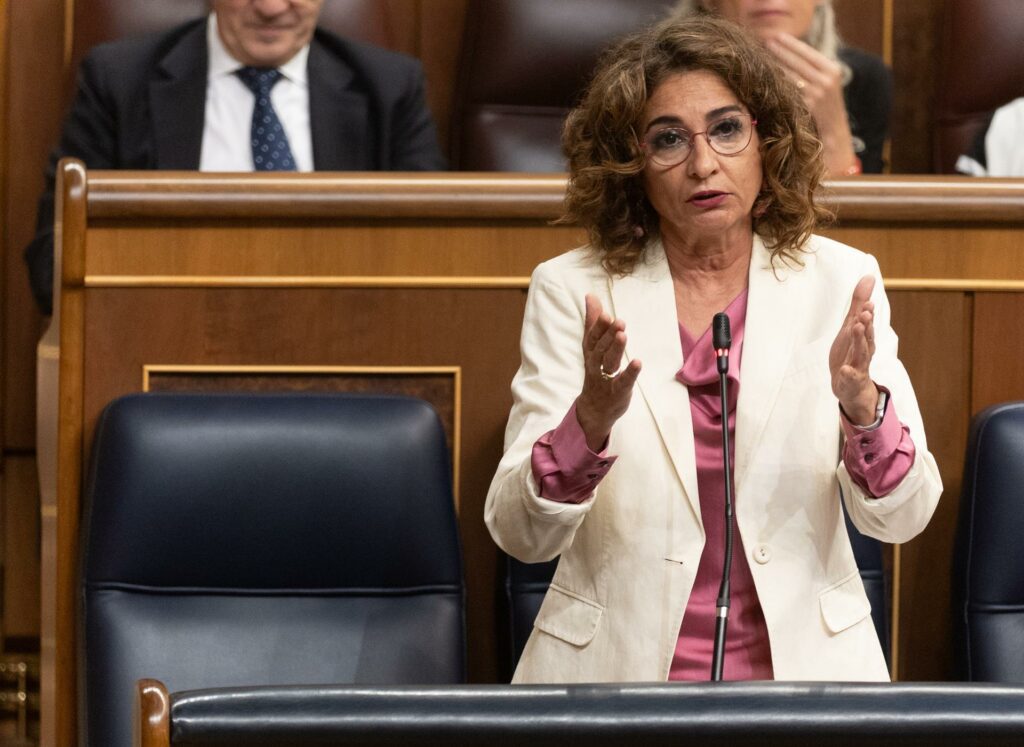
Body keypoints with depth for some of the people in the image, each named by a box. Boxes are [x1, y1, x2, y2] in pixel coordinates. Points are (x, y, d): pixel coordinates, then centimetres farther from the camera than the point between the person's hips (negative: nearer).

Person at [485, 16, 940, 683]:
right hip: (616, 667, -1)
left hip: (800, 662, 1)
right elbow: (521, 534, -4)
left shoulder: (840, 283, 5)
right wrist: (590, 422, -22)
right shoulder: (570, 292, 3)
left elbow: (902, 518, 1)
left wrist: (863, 408, -18)